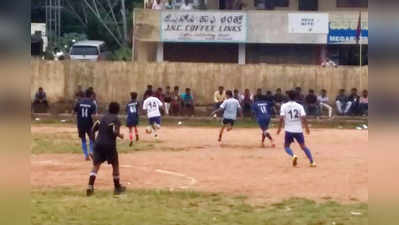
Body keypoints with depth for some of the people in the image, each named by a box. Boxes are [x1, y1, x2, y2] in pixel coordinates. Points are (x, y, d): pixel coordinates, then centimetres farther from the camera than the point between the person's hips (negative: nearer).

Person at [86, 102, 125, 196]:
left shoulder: (103, 118, 13)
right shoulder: (116, 119, -3)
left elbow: (93, 129, 10)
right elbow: (115, 132, -17)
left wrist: (94, 140, 19)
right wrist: (120, 135, 4)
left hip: (98, 143, 4)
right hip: (110, 145, -4)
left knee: (96, 165, 3)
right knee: (115, 165, 14)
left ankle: (90, 187, -14)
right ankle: (117, 187, 22)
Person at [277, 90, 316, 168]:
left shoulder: (284, 106, -3)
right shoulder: (299, 106, 0)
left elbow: (281, 118, -10)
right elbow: (303, 118, -7)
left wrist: (279, 128, -1)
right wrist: (307, 128, 4)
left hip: (289, 130, -1)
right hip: (298, 130, 1)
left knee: (286, 146, 13)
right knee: (303, 145, 11)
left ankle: (293, 155, -17)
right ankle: (312, 162, 3)